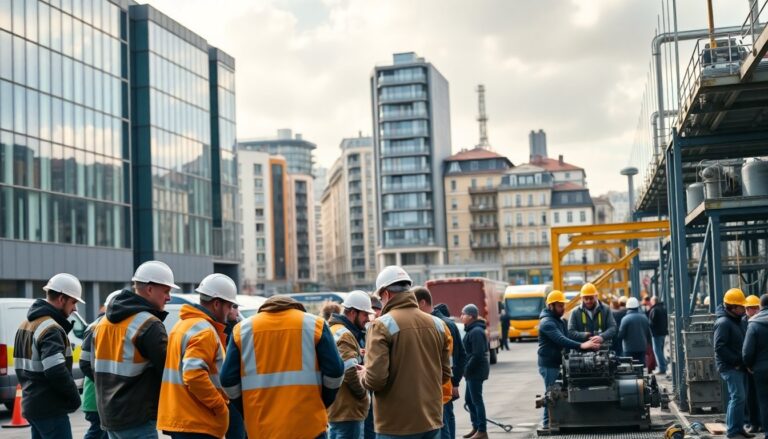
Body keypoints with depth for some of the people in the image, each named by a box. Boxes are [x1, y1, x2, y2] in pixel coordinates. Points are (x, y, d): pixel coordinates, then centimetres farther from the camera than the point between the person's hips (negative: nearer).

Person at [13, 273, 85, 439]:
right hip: (50, 409, -10)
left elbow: (20, 366, 20)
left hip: (31, 404, 10)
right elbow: (57, 372, -26)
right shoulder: (51, 329, -17)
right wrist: (75, 397, -13)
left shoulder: (26, 325, 15)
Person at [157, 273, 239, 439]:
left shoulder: (182, 325, 18)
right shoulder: (204, 331, -14)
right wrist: (221, 407, -17)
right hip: (196, 424, -10)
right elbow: (194, 375, -25)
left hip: (177, 418, 10)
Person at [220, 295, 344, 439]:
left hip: (261, 427, 2)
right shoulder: (314, 324, 5)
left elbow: (228, 379, 6)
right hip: (307, 423, -2)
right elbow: (334, 371, 0)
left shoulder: (242, 328, 10)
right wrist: (322, 404, 15)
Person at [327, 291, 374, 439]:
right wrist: (363, 394, -9)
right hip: (347, 410, -11)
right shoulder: (344, 335, -16)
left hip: (338, 407, 11)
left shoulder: (335, 330, 17)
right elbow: (351, 372, -25)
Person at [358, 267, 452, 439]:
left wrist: (363, 376, 2)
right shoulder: (437, 324, 6)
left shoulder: (382, 325, -12)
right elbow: (445, 374, 11)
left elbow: (376, 378, -19)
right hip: (432, 420, 6)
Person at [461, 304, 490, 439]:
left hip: (476, 370, -10)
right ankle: (476, 427, 23)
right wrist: (467, 369, 13)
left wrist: (467, 369, -17)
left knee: (476, 400, -5)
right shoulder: (472, 330, 14)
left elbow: (478, 354, -23)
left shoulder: (476, 331, -17)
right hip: (473, 370, 10)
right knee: (469, 399, 15)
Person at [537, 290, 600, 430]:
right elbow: (560, 340, -30)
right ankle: (548, 423, 2)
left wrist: (588, 342, -4)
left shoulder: (559, 320, 16)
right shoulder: (547, 322, -17)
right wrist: (581, 346, -40)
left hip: (557, 362, 9)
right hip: (549, 364, -9)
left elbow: (567, 337, 11)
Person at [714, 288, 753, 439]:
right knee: (738, 397, -13)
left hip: (739, 366, 9)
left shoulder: (736, 321, 15)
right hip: (730, 367, -9)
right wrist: (737, 360, -19)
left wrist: (742, 361, 9)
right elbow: (719, 347, -22)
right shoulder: (723, 322, -15)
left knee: (740, 397, 12)